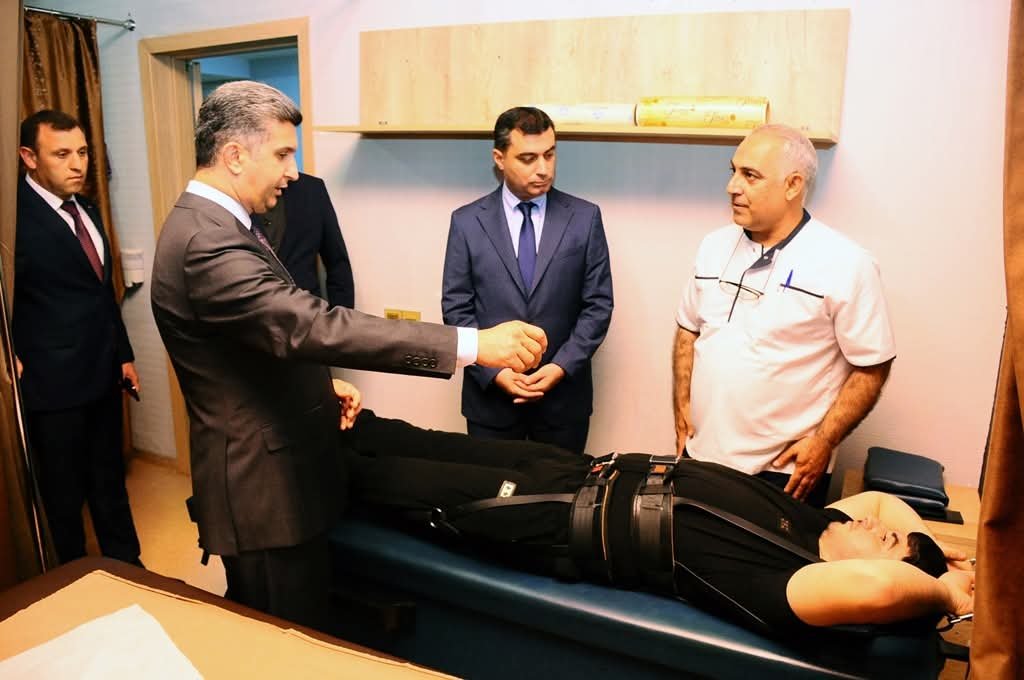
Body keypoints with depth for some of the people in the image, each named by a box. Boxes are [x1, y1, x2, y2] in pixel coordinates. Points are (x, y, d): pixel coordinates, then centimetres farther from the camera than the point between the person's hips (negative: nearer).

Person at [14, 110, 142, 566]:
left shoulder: (87, 210, 8)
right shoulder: (17, 214, -17)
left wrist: (123, 354, 16)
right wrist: (13, 356, -18)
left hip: (102, 373, 7)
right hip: (53, 379, -7)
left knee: (110, 479, 19)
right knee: (65, 492, 11)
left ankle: (127, 568, 34)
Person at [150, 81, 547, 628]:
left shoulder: (212, 223, 9)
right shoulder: (205, 242, -25)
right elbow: (312, 326, -37)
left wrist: (320, 392, 5)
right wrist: (472, 344, -38)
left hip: (271, 469, 10)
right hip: (265, 488, -10)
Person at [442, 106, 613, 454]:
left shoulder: (585, 217, -1)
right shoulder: (467, 221, -1)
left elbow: (598, 304, -1)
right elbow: (456, 308, -2)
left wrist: (562, 366, -12)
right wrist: (494, 371, -12)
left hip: (564, 394, 0)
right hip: (490, 394, 0)